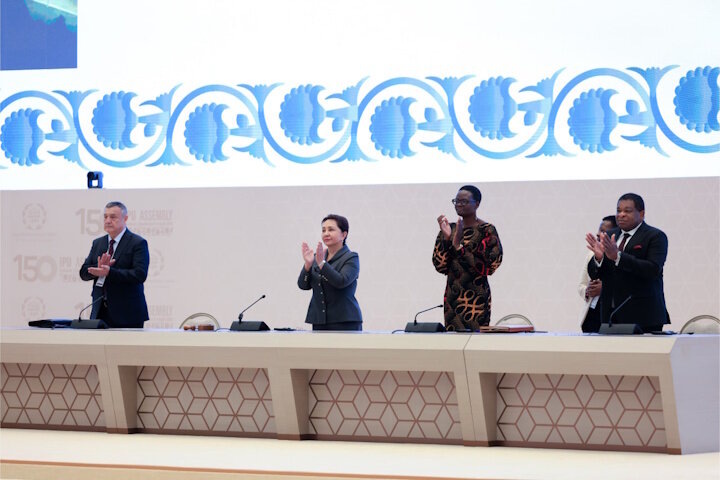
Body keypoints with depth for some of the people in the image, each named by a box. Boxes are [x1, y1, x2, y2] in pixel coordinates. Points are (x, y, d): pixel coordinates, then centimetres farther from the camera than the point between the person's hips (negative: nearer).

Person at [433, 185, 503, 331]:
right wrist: (446, 239, -9)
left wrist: (458, 245, -19)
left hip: (475, 299, -5)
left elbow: (484, 267, -16)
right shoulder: (450, 229, 10)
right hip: (452, 297, 5)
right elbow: (441, 267, 3)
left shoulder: (487, 230, -5)